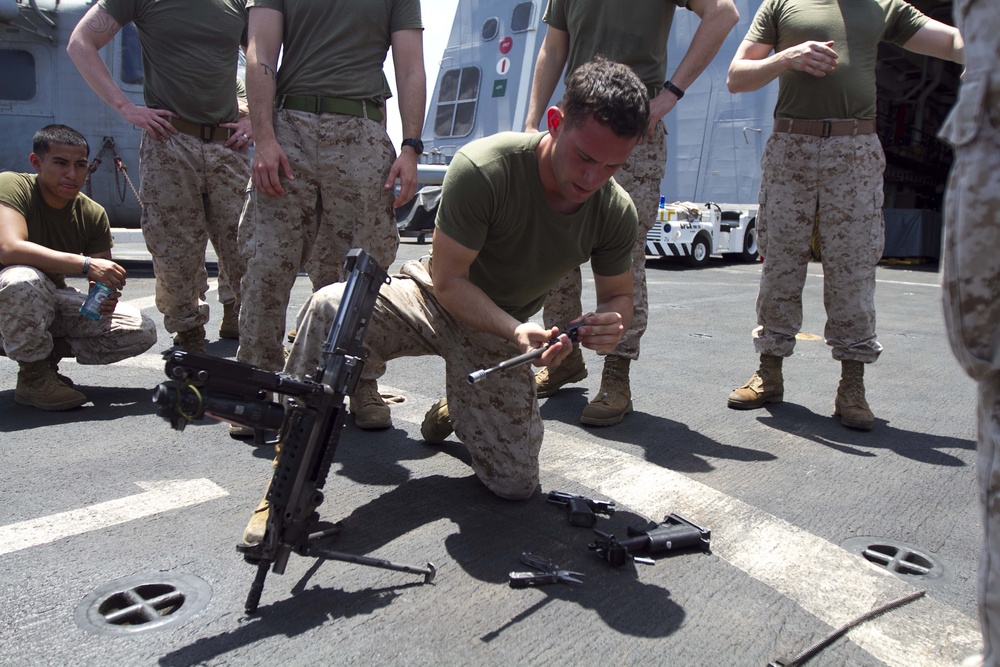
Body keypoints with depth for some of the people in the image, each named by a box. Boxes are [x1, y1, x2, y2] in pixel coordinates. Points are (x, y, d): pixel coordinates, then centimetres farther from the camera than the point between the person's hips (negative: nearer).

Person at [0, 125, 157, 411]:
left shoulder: (93, 214, -6)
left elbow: (101, 279, -4)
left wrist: (104, 298, -29)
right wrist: (86, 264, -42)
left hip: (53, 302, 5)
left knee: (142, 332, -11)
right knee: (24, 280, -41)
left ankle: (47, 353, 5)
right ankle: (33, 376, -16)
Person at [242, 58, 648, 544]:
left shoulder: (616, 213, -14)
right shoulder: (483, 167, -29)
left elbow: (619, 295, 1)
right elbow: (447, 279, -21)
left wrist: (612, 323, -24)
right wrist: (516, 330, -37)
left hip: (499, 332, 4)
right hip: (435, 300, -3)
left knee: (515, 484, -3)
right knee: (331, 309, -36)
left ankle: (458, 411, 31)